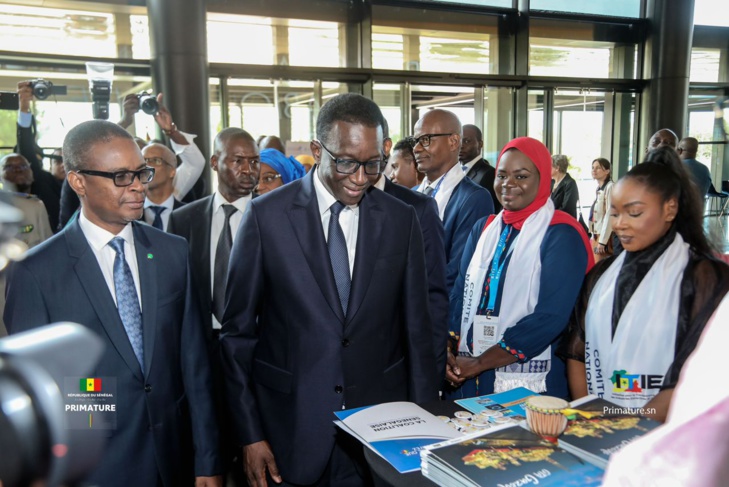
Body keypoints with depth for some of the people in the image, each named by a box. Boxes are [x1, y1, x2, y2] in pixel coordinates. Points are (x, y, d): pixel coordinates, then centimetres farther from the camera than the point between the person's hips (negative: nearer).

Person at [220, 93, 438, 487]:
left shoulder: (401, 220, 0)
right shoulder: (267, 216, -7)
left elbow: (416, 329, 4)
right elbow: (238, 332, -3)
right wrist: (249, 435, -5)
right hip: (290, 430, -1)